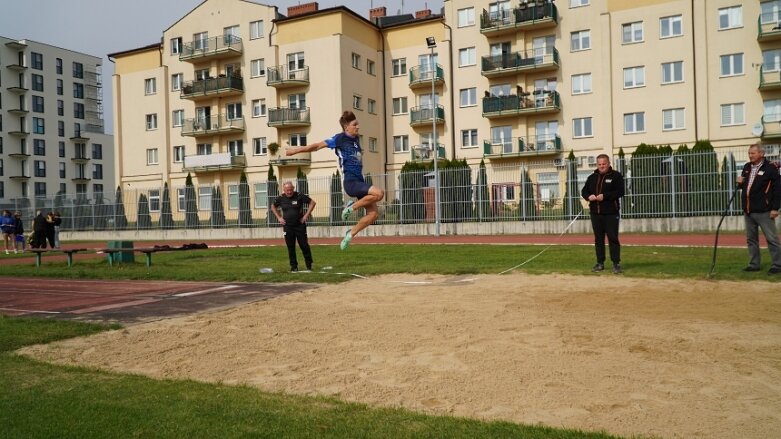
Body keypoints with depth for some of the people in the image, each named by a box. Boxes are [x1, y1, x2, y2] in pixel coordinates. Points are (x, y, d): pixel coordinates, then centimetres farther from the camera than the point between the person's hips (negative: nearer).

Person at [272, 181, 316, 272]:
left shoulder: (299, 196, -7)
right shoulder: (280, 198, 0)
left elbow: (312, 202, 0)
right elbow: (273, 207, 20)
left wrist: (306, 215, -5)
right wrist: (279, 217, 8)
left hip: (300, 225, -2)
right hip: (287, 226, 2)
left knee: (304, 245, -1)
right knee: (290, 247, 4)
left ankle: (309, 265, 13)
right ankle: (293, 266, 14)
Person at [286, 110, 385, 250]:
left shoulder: (355, 139, 14)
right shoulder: (340, 139, -5)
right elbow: (317, 146, 0)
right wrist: (297, 150, 5)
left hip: (359, 182, 8)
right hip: (351, 182, -8)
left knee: (374, 213, 0)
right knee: (379, 193, -28)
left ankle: (351, 234, 14)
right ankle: (352, 207, -7)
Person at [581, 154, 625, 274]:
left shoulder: (616, 176, -2)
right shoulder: (592, 177, 14)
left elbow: (620, 192, -11)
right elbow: (584, 191, 16)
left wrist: (605, 196, -20)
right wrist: (589, 196, -7)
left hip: (611, 213, -5)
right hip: (595, 213, 5)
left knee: (613, 238, -4)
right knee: (598, 239, 8)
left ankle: (616, 263, 2)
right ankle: (600, 263, 15)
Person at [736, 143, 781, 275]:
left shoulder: (770, 168, -8)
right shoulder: (746, 167, 12)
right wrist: (740, 183, 1)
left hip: (763, 211, -7)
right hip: (748, 210, 7)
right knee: (751, 239, 12)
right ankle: (754, 264, 20)